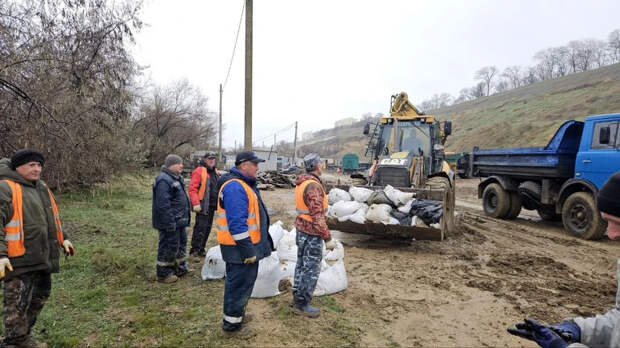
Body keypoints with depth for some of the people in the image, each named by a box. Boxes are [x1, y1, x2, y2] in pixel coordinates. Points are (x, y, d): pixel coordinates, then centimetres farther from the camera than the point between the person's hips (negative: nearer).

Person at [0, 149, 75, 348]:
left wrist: (63, 238, 23)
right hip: (20, 259, -9)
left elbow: (53, 217, 26)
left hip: (42, 256, 9)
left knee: (40, 296, 18)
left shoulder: (41, 187, 15)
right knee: (18, 302, -1)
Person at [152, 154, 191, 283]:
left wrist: (184, 218, 22)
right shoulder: (164, 180, -20)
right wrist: (170, 223, -25)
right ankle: (164, 274, 13)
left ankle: (180, 268, 33)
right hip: (170, 223, -11)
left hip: (179, 221, 11)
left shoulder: (177, 178, 14)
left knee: (181, 244, 19)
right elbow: (163, 204, -26)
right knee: (168, 247, 0)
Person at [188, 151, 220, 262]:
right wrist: (195, 203, -23)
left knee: (207, 227, 13)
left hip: (212, 205, 8)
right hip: (203, 206, -8)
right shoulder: (199, 171, -10)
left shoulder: (215, 172, 16)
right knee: (200, 228, -9)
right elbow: (192, 188, -17)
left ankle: (201, 250, 24)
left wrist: (218, 202, 16)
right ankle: (194, 252, 0)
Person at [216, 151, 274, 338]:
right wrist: (247, 250, -24)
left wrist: (252, 246, 24)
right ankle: (232, 325, 17)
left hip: (246, 245, 11)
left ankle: (236, 314, 39)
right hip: (240, 246, -11)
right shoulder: (235, 187, -23)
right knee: (240, 284, 2)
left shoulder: (243, 184, 13)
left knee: (242, 282, 23)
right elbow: (236, 223, -27)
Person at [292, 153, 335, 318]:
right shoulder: (313, 186, -25)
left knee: (302, 264, 18)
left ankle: (298, 296, 29)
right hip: (312, 234, -10)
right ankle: (302, 304, 10)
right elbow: (317, 217, -27)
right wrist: (328, 238, -22)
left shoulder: (302, 183, 6)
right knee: (311, 269, 1)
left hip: (301, 229, 10)